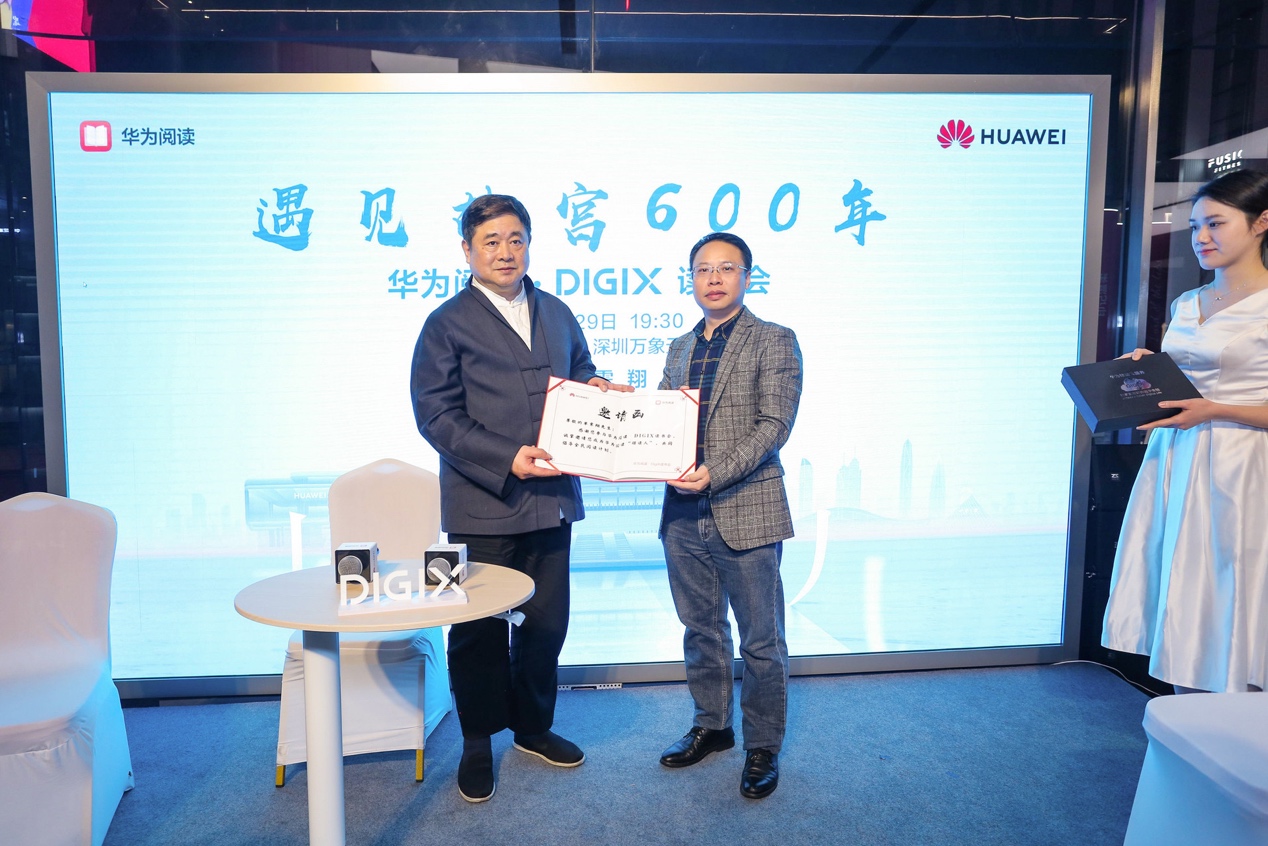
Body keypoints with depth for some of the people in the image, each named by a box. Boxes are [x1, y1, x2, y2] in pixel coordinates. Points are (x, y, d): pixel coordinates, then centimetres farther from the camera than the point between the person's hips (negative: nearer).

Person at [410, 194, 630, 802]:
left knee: (547, 622, 15)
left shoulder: (556, 313, 13)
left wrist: (596, 387, -1)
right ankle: (477, 745, 28)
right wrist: (506, 461, -20)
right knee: (480, 629, 8)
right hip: (483, 506, -4)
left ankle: (533, 726, 37)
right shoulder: (447, 324, -3)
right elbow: (436, 415, -10)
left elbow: (580, 374, 24)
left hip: (552, 498, 5)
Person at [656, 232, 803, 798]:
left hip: (746, 514, -5)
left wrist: (715, 473, -23)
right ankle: (711, 726, 36)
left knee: (760, 642, 7)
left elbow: (774, 425, -13)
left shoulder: (774, 342, -4)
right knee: (701, 631, 18)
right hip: (684, 516, 6)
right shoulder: (680, 348, 15)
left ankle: (763, 747, 24)